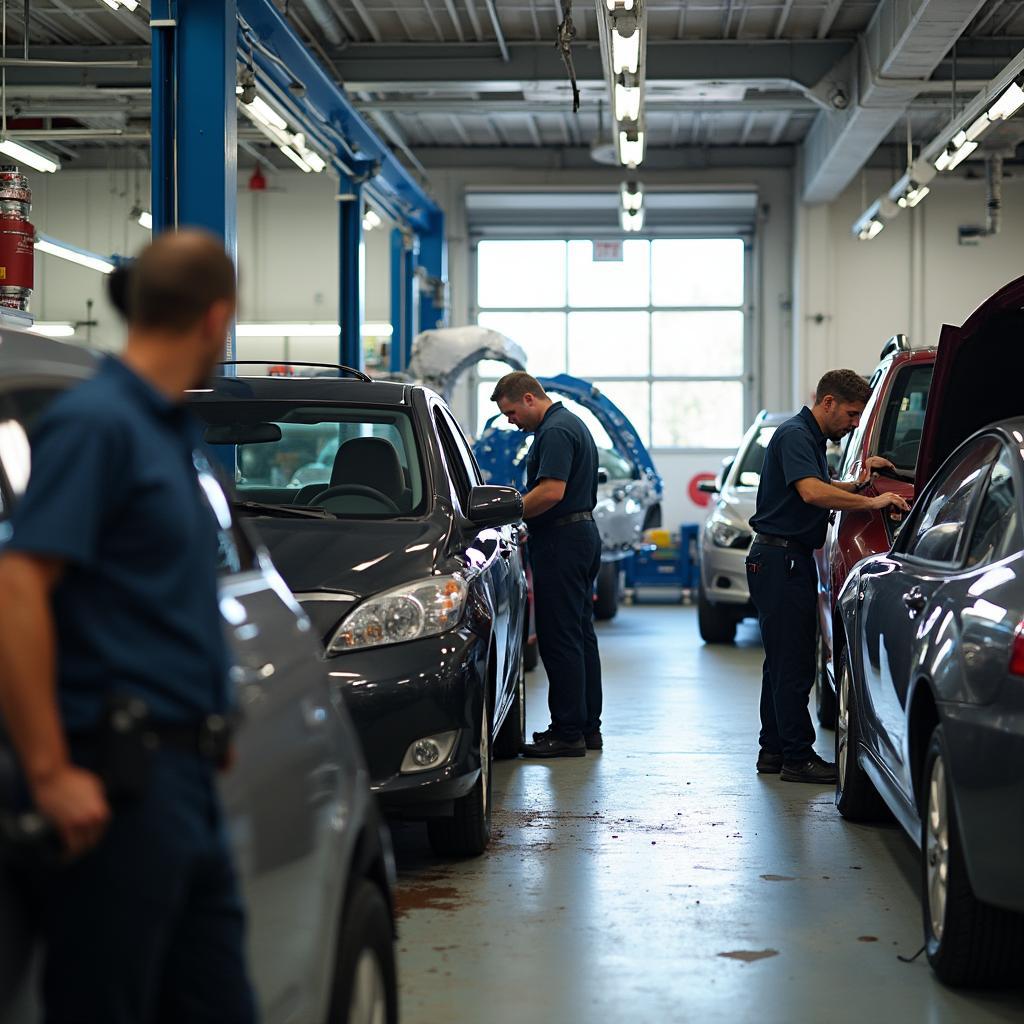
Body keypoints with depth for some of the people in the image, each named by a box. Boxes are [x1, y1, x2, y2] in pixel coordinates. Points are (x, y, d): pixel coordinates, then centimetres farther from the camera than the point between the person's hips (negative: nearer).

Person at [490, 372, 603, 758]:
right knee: (580, 635, 13)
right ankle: (588, 727, 18)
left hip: (562, 541, -11)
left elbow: (551, 491, -27)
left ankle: (567, 733, -6)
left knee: (560, 639, -8)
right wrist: (524, 518, 20)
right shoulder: (573, 424, 18)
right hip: (583, 534, 11)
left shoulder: (555, 431, -16)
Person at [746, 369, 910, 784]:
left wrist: (858, 483, 11)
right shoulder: (795, 435, -15)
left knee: (784, 661, 14)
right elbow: (811, 492, -30)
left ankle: (774, 751, 20)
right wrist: (871, 502, -29)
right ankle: (798, 758, -6)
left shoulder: (813, 438, 18)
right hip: (779, 559, -11)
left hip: (794, 559, 11)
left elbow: (823, 488, 30)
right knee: (792, 664, -9)